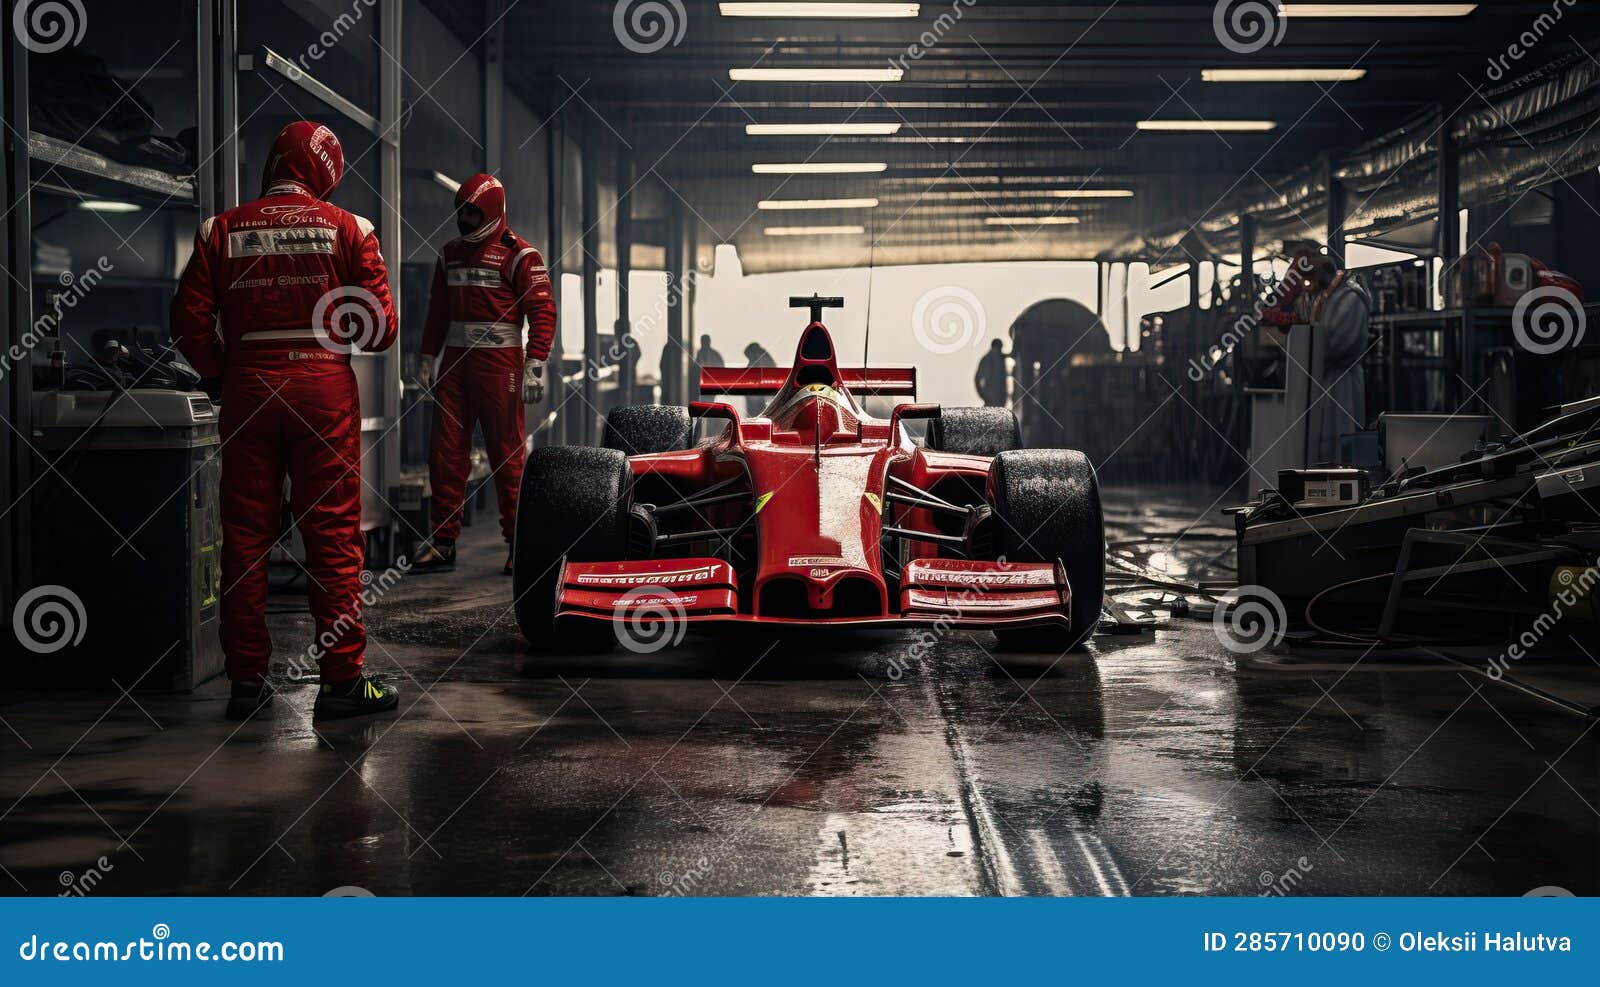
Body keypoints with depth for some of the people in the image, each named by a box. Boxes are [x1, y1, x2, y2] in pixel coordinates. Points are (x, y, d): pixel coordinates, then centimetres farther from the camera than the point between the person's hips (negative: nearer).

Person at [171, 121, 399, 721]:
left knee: (244, 536, 8)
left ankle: (247, 681, 10)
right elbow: (380, 328, -1)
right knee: (333, 534, 1)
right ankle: (343, 680, 0)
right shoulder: (345, 228, 2)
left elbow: (189, 322, 0)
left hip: (247, 388, 2)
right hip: (324, 385, -2)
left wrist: (225, 374, 14)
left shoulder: (221, 230, 6)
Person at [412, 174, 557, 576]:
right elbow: (437, 311, 23)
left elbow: (542, 311, -9)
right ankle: (443, 542, 8)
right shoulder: (451, 254, 16)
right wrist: (427, 358, 18)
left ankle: (518, 541, 4)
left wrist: (535, 366, -16)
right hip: (455, 361, 6)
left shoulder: (518, 254, -4)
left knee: (507, 455, -3)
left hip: (499, 362, -6)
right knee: (445, 452, 3)